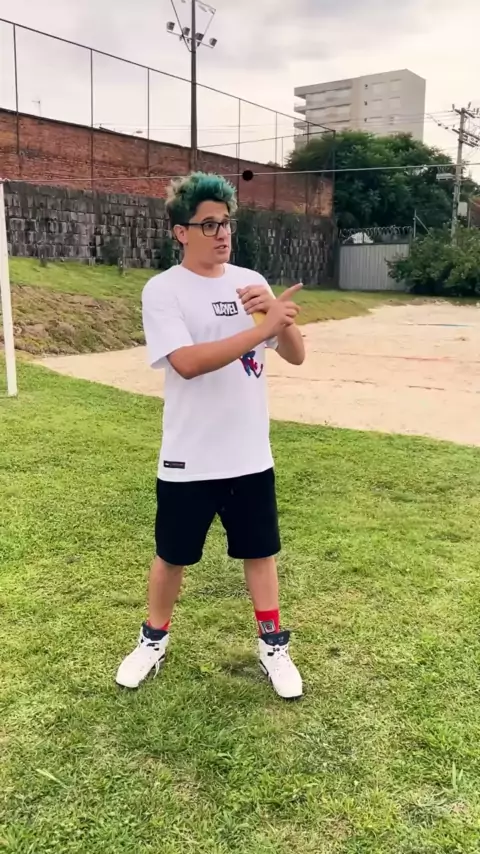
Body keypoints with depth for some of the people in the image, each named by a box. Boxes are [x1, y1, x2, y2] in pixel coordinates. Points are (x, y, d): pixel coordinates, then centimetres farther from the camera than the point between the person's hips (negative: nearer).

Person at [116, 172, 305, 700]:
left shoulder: (250, 282, 3)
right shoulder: (162, 290, -10)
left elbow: (296, 355, -1)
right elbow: (187, 362, -25)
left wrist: (277, 315, -22)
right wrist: (262, 329, -30)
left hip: (250, 456, 3)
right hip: (188, 461, -3)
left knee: (259, 551, 15)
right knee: (172, 556, 14)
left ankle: (272, 644, 33)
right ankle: (154, 640, 37)